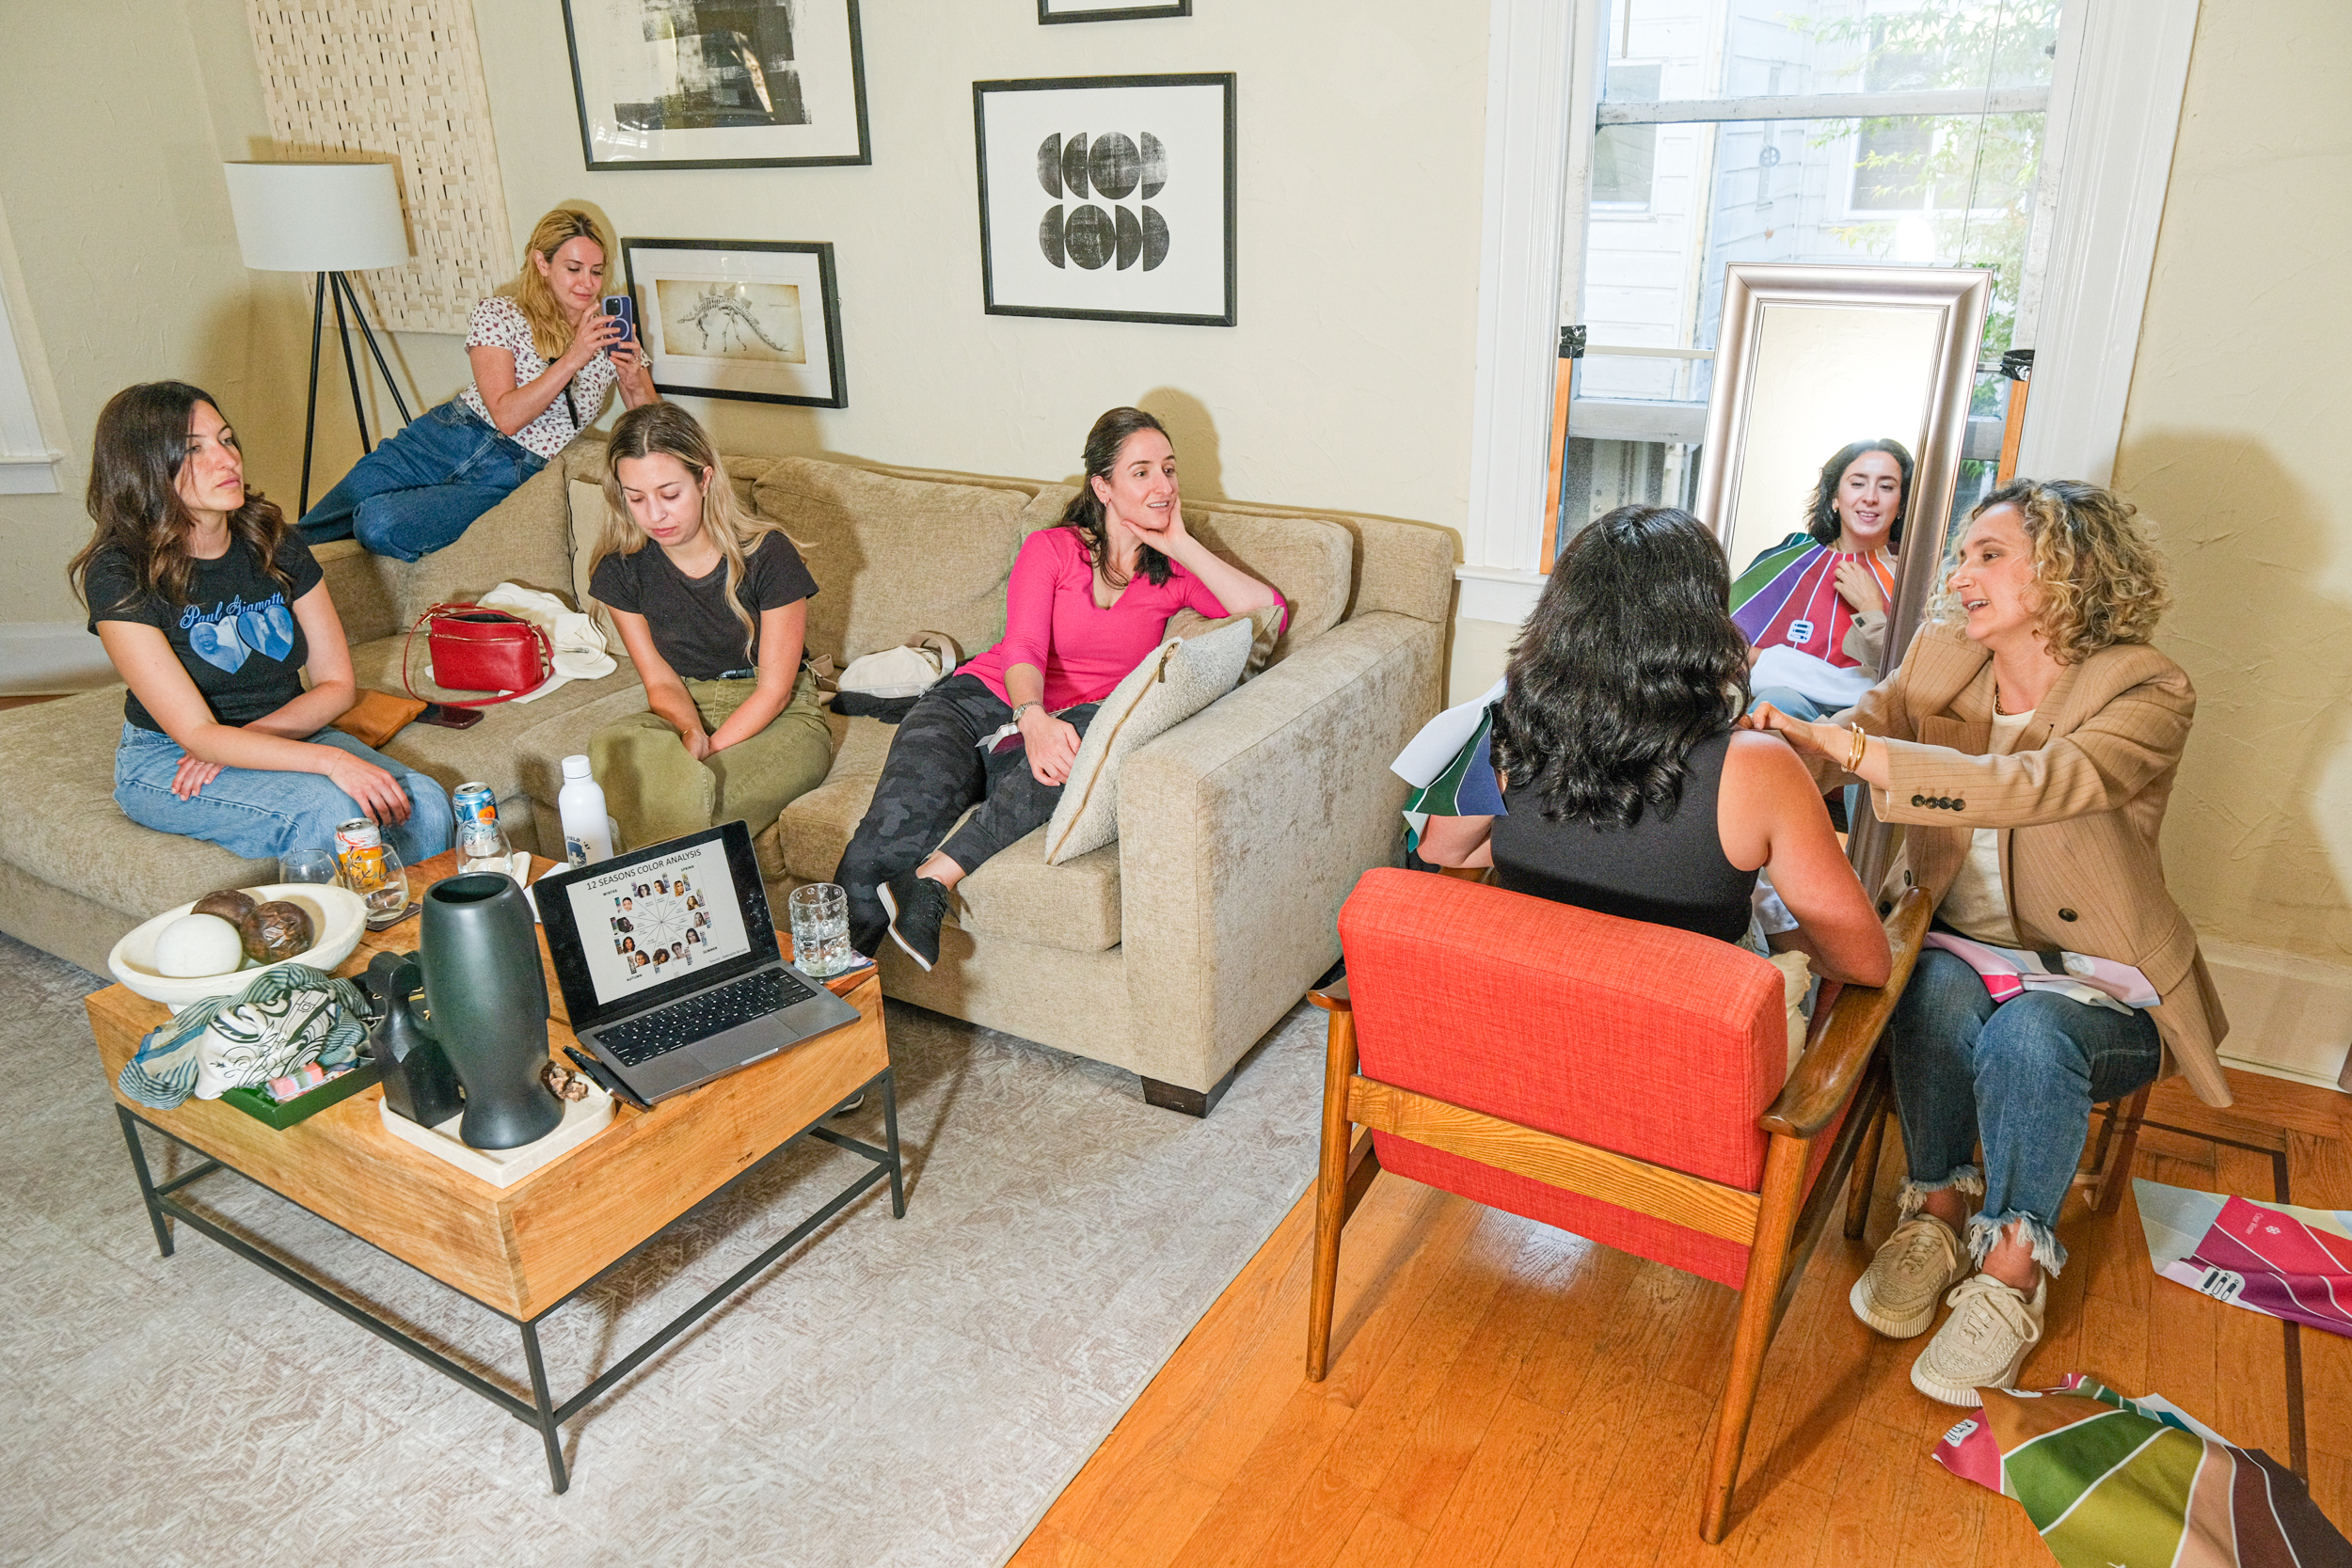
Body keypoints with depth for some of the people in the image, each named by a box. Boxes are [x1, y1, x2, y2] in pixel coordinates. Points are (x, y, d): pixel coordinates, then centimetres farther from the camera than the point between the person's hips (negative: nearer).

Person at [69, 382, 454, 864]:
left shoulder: (273, 542, -1)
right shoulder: (120, 575, -15)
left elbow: (337, 684, 2)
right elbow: (196, 733, -21)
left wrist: (247, 737, -15)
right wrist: (332, 760, -35)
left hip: (284, 732, 4)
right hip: (167, 758, -4)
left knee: (426, 806, -24)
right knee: (336, 807, -33)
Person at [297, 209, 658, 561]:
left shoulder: (611, 335, 5)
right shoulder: (498, 314, -2)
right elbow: (506, 415, -13)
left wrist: (634, 383, -19)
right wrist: (573, 359, -22)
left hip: (510, 473, -1)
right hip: (445, 436, 1)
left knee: (379, 524, -24)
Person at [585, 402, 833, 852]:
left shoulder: (766, 554, -17)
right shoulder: (621, 567, -5)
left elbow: (774, 691, -12)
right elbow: (660, 680, 0)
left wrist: (708, 751, -24)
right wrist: (690, 731, -23)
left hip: (778, 719, -4)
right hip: (685, 710, 4)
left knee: (689, 793, -35)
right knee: (610, 745, -31)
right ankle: (661, 883, -21)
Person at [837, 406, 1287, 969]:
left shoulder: (1173, 573, 12)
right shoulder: (1050, 549, 6)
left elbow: (1270, 612, -3)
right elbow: (1023, 648, -10)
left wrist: (1181, 545, -3)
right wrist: (1033, 717, -32)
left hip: (1058, 732, 1)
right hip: (982, 698, -1)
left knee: (1100, 730, -39)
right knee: (893, 830, -32)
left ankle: (935, 878, -39)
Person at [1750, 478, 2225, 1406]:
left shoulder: (2148, 694, -15)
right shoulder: (1943, 652, 2)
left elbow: (2032, 786, -34)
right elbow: (1866, 726, -10)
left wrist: (1848, 747, -43)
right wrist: (1781, 741, -35)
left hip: (2089, 981, -3)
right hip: (1956, 949, 3)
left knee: (2027, 1035, -35)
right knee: (1939, 993, -32)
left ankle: (2011, 1275, -13)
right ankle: (1938, 1214, -10)